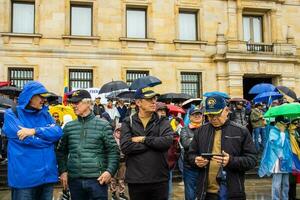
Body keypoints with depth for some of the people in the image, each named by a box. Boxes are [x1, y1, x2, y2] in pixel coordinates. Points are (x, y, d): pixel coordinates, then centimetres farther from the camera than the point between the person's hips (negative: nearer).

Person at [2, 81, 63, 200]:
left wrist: (35, 131, -17)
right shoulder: (12, 114, -2)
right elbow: (25, 139, -15)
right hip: (24, 176, -5)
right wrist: (47, 136, -5)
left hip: (47, 174, 5)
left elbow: (57, 132, -5)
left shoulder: (45, 114, 12)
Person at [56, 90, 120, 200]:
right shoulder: (68, 126, 9)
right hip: (74, 179, 3)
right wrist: (63, 171, 5)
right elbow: (61, 151, 16)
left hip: (97, 179, -3)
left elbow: (113, 150, 0)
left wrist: (110, 171, -12)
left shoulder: (103, 125, 0)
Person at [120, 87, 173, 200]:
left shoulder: (162, 122, 5)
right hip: (136, 180, 0)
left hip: (159, 180, 1)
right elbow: (125, 147, -13)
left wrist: (143, 139, -11)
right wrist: (155, 143, -11)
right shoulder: (128, 123, 2)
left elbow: (168, 141, -13)